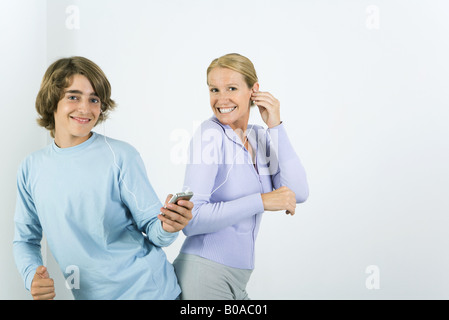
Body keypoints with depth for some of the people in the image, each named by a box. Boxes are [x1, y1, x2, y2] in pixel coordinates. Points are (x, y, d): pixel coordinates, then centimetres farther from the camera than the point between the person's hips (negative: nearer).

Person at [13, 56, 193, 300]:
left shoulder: (120, 156, -9)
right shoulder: (31, 169, 1)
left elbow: (152, 228, -8)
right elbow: (25, 239, 10)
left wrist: (167, 227, -29)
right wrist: (32, 276, -8)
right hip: (88, 295, 3)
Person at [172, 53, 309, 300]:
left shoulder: (261, 137, 6)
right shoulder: (210, 135, -12)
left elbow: (298, 193, -7)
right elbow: (191, 221, -20)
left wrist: (276, 127, -7)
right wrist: (261, 201, -21)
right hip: (204, 275, -6)